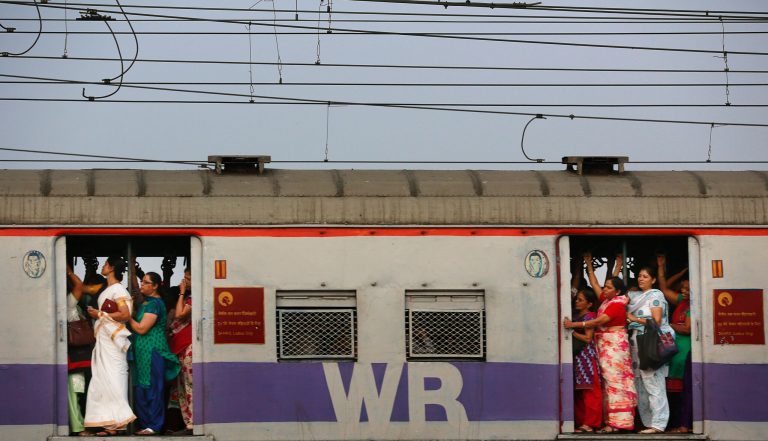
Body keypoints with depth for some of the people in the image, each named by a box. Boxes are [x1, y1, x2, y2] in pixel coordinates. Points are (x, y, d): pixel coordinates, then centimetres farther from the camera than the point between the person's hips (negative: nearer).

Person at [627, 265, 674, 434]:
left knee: (653, 383, -11)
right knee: (640, 384, 3)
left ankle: (658, 424, -13)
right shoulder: (634, 296, 19)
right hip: (637, 342, 7)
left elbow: (656, 321, -8)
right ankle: (648, 422, 6)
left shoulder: (655, 295, -1)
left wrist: (634, 319, -6)